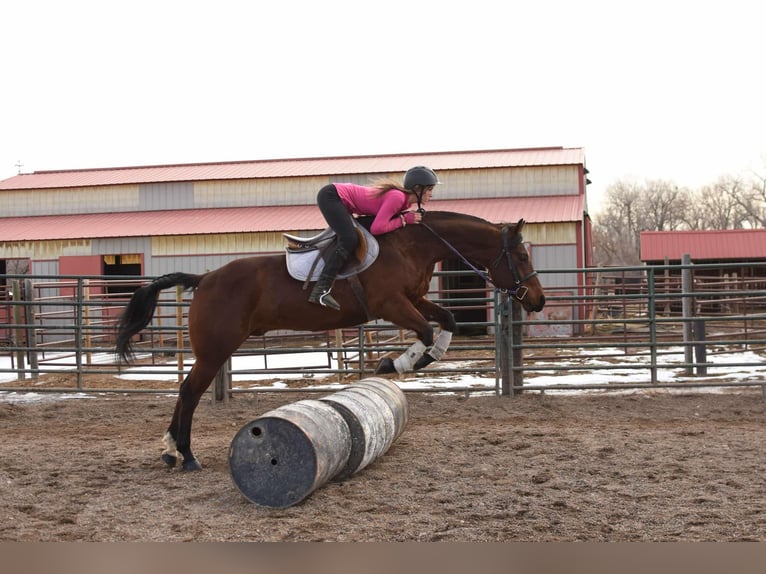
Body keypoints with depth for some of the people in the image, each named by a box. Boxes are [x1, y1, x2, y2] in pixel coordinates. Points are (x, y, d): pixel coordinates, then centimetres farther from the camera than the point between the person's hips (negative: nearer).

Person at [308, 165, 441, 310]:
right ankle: (321, 290, -26)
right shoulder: (397, 197, -24)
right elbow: (377, 228, -29)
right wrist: (404, 220, -19)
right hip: (330, 196, -10)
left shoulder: (405, 200, 4)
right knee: (350, 240, -24)